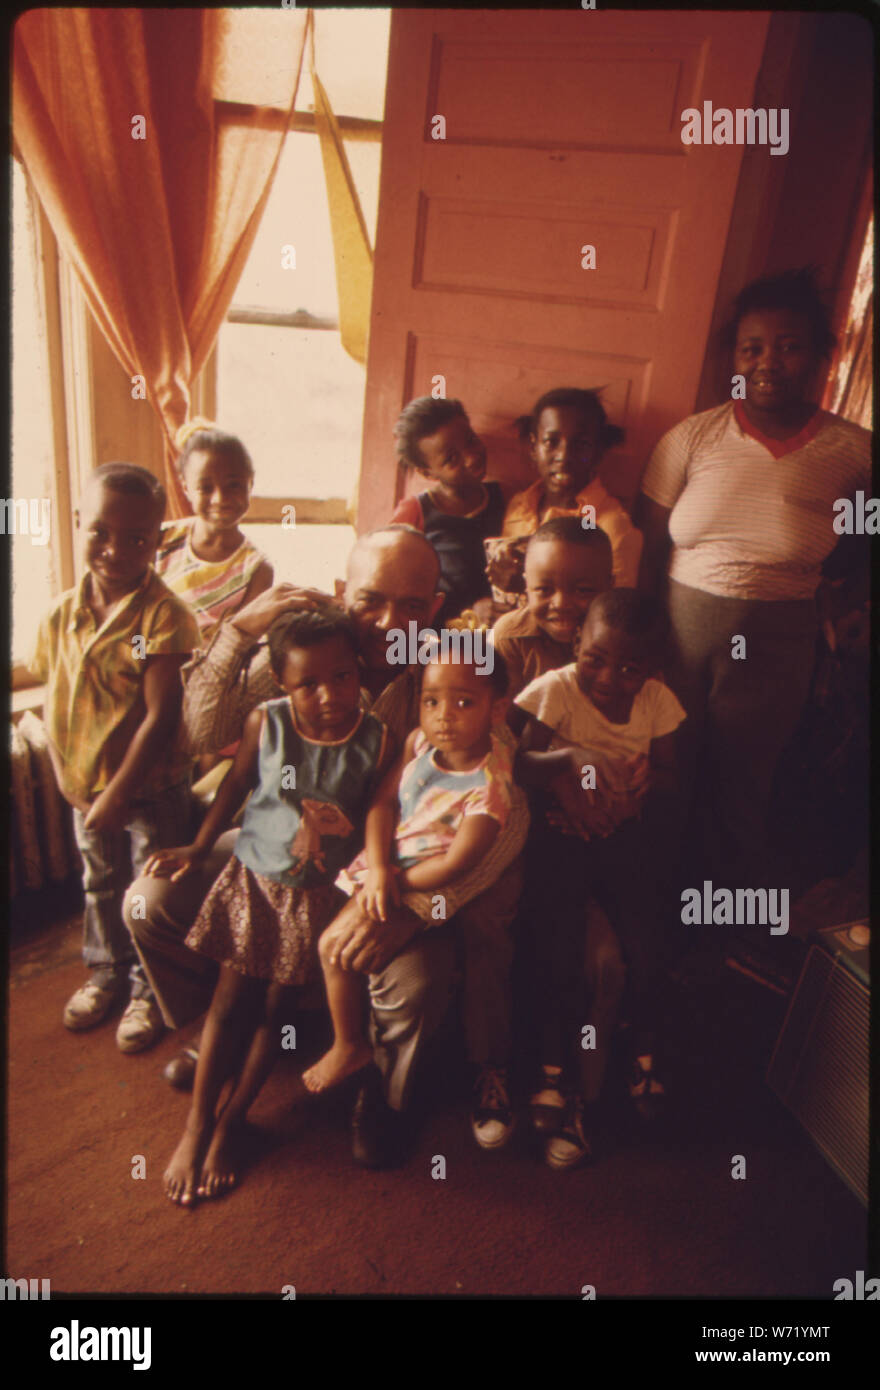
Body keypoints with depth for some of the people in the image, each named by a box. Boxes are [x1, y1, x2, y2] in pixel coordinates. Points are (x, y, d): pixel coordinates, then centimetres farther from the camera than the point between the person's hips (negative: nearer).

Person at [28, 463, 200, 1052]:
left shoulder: (164, 615, -22)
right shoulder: (62, 613, -4)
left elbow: (162, 715, -24)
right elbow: (55, 692, 7)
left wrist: (118, 793, -21)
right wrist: (70, 773, -1)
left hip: (153, 787, -6)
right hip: (85, 783, 6)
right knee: (101, 884, 24)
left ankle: (150, 988, 33)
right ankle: (107, 970, 47)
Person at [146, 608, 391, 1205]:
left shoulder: (376, 740, -16)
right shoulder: (265, 722, -13)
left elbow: (376, 816, -5)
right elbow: (237, 784, 2)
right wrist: (199, 846, 5)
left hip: (322, 892, -1)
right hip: (256, 876, 1)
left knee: (277, 1005, 6)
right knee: (231, 998, 4)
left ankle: (231, 1122, 25)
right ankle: (197, 1125, 21)